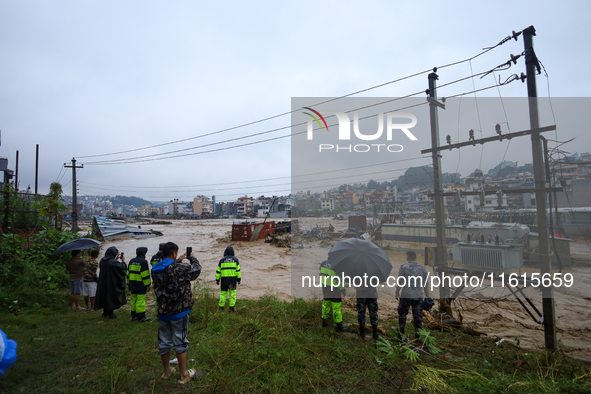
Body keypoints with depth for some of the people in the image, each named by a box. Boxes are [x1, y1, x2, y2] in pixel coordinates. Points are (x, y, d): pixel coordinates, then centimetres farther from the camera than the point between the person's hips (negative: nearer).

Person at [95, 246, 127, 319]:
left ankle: (105, 312, 29)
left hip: (103, 282, 7)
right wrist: (123, 261, 2)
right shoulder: (113, 262, -23)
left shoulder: (102, 260, -2)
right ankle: (110, 313, 13)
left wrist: (116, 258, 15)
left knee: (104, 295, 17)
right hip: (112, 282, -7)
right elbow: (122, 267, -14)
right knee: (111, 296, 5)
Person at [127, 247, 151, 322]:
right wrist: (148, 285, -11)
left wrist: (128, 284, 21)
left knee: (133, 299, 15)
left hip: (132, 284, 8)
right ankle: (141, 317, 0)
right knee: (140, 300, -3)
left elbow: (128, 273, 15)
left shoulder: (131, 261, 10)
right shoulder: (143, 261, -13)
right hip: (140, 284, -7)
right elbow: (145, 274, -16)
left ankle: (134, 316, 22)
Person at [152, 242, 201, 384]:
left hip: (162, 312, 6)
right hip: (179, 311, -6)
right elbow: (196, 270, -4)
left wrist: (178, 261, 18)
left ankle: (167, 371, 38)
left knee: (164, 342, 18)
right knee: (181, 342, 7)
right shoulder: (181, 268, -22)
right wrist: (192, 258, 12)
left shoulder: (155, 270, -3)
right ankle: (184, 375, 19)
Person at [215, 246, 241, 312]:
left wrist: (217, 280, 12)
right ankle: (231, 307, 5)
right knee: (232, 293, 8)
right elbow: (238, 270, -1)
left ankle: (221, 307, 11)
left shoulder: (222, 260, 1)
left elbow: (218, 271, 3)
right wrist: (239, 279, 5)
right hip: (233, 279, 0)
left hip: (224, 279, 0)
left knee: (223, 293, 9)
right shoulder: (235, 259, 1)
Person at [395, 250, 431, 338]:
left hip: (406, 295, -2)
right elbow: (426, 284, 5)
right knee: (418, 315, 11)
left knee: (402, 312, 15)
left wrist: (397, 293, 7)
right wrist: (427, 297, 13)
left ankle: (401, 331, 22)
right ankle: (417, 333, 14)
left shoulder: (403, 267, -6)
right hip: (419, 296, 2)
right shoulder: (422, 268, 3)